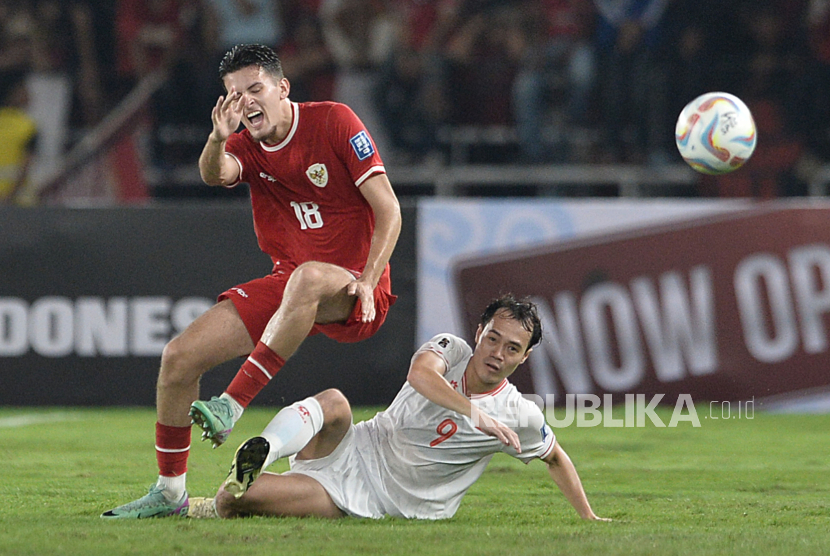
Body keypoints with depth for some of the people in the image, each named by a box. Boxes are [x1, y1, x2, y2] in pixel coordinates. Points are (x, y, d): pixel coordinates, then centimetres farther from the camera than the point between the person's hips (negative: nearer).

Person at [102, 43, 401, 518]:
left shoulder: (333, 122, -9)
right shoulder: (248, 146, 5)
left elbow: (388, 209, -13)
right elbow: (215, 175, -20)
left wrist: (367, 282, -23)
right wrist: (218, 139, -42)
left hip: (348, 288, -6)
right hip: (287, 280, 6)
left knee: (307, 277, -43)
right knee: (179, 357, -5)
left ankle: (232, 405, -38)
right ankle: (170, 492, 9)